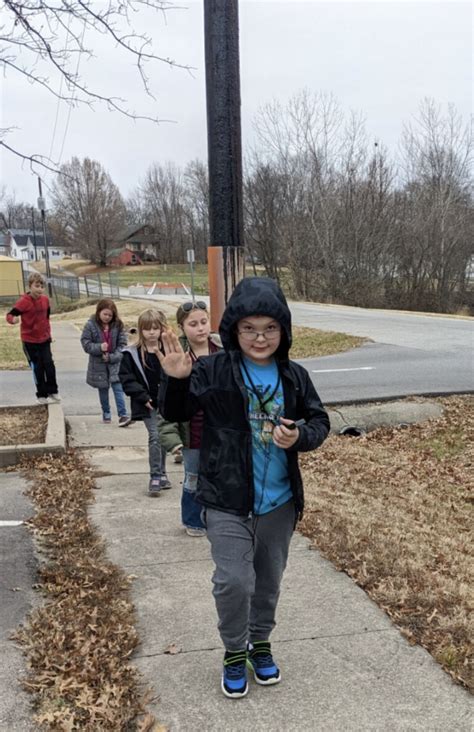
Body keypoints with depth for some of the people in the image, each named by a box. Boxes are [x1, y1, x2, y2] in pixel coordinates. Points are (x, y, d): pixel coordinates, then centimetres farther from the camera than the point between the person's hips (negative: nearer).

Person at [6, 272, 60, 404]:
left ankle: (52, 391, 22)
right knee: (37, 368, 3)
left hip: (44, 339, 4)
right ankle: (42, 395, 16)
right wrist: (13, 319, -42)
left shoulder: (45, 299, -2)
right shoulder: (24, 301, -18)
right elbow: (10, 314, -20)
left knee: (49, 365, 6)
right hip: (30, 341, -4)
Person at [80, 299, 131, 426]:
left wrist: (112, 357, -15)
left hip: (115, 362, 0)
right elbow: (85, 343, -8)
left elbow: (122, 344, -4)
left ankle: (123, 415, -11)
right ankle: (106, 413, 28)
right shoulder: (91, 325, -9)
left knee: (118, 387, -10)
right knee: (103, 389, 14)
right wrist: (99, 348, -24)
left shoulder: (118, 325, -5)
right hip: (98, 363, 1)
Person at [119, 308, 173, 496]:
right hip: (148, 405, -2)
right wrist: (143, 396, -10)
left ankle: (161, 474, 28)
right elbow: (126, 378, -5)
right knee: (155, 436, -11)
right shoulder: (132, 354, -5)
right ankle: (155, 477, -1)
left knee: (163, 437, 13)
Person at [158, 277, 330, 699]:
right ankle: (235, 652, 24)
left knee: (269, 579, 19)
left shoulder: (294, 376, -3)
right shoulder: (213, 371, -12)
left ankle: (261, 643, 45)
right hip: (227, 500, -3)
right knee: (234, 580, -6)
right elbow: (176, 413, -6)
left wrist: (301, 436, -19)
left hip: (279, 502, 4)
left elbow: (320, 422, 4)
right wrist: (176, 380, -25)